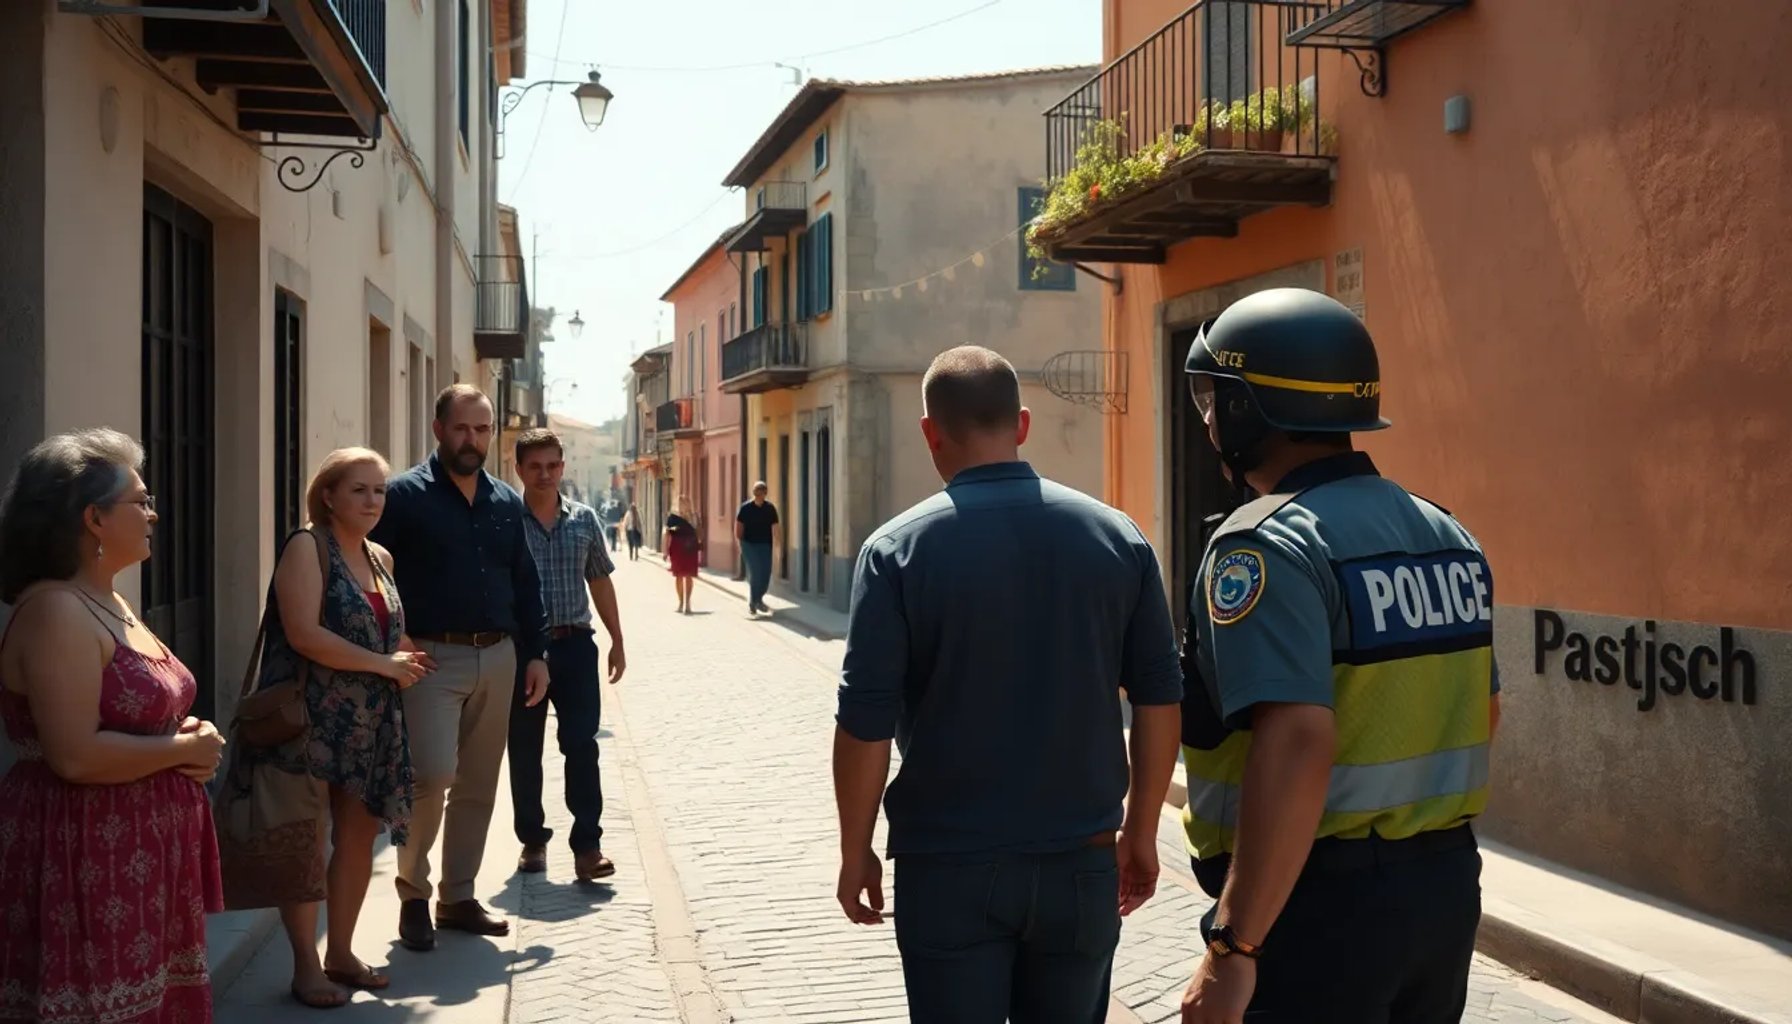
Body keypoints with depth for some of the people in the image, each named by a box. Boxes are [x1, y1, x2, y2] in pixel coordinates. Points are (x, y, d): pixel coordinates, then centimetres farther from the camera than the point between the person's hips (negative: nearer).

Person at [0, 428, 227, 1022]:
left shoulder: (111, 603, 13)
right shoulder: (56, 612, -18)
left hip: (140, 852, 10)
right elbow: (76, 755, -27)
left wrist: (189, 739, 3)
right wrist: (187, 749, -14)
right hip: (85, 861, -10)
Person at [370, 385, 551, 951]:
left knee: (478, 786, 10)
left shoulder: (507, 503, 12)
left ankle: (459, 897, 23)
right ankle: (413, 890, 6)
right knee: (432, 774, -15)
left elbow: (526, 584, 16)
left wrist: (534, 653, 10)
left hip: (497, 657, 5)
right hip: (432, 656, -5)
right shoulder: (405, 496, -4)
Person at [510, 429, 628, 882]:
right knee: (524, 750, 8)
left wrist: (617, 641, 13)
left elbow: (600, 582, 14)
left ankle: (587, 845, -1)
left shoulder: (584, 519, 6)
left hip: (575, 644, 1)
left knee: (581, 744, -4)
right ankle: (532, 840, 21)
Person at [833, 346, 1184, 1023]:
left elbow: (865, 725, -10)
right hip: (1081, 862, 3)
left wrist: (855, 853, 3)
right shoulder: (1117, 536, -2)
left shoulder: (899, 549, -11)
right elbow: (1160, 701, 2)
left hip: (949, 867, -2)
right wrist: (1140, 832, 13)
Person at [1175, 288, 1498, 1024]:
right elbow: (1482, 714, 16)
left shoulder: (1268, 545, -18)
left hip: (1318, 905, -8)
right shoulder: (1445, 534, 7)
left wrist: (1234, 946, -26)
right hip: (1445, 884, 8)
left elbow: (1297, 746, -28)